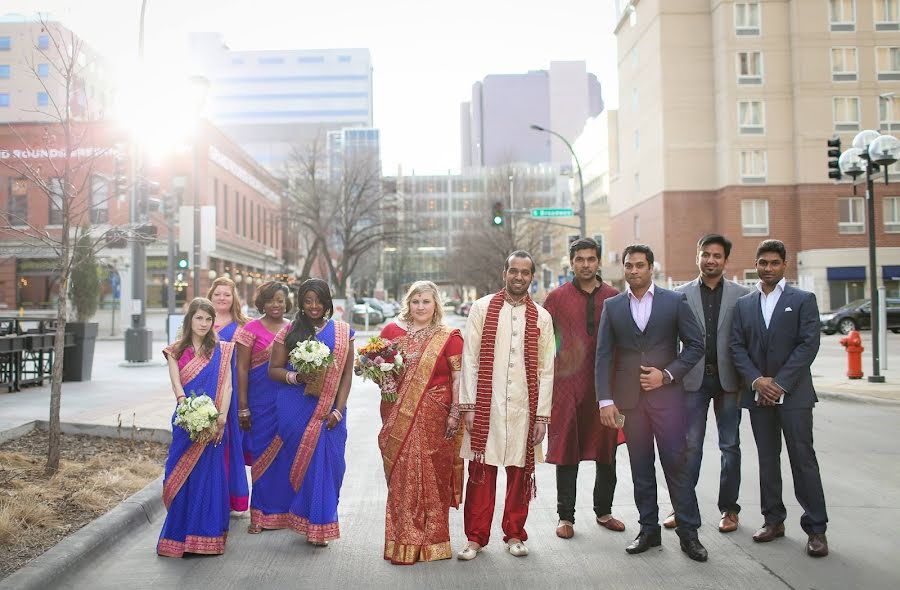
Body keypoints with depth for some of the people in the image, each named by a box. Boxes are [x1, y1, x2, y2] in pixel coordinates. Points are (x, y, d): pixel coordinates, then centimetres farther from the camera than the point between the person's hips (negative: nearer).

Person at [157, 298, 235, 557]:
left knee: (209, 477, 2)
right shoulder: (175, 351, 7)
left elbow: (227, 385, -1)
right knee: (183, 477, 3)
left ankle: (207, 536, 10)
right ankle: (181, 535, 14)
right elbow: (177, 385, -5)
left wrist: (221, 418, -14)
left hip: (214, 423, 0)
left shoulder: (222, 350, 6)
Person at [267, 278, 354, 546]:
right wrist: (297, 377, -14)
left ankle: (320, 523, 13)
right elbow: (274, 369, 6)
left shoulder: (343, 332, 6)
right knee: (302, 460, 1)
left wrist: (338, 409, -5)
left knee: (328, 461, -1)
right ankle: (308, 519, 17)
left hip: (329, 410, 1)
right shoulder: (289, 332, 5)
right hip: (295, 409, 0)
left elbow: (347, 373, 4)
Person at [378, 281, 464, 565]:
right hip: (398, 418, 2)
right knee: (401, 477, 6)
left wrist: (454, 413, -8)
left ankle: (431, 541, 17)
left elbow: (459, 377, -2)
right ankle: (402, 541, 18)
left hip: (433, 420, -2)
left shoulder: (449, 337, 2)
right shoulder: (391, 331, 8)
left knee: (431, 477, 3)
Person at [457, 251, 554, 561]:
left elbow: (546, 370, 6)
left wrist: (542, 415, 1)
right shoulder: (482, 308, 3)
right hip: (486, 405, -1)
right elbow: (469, 359, 0)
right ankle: (476, 537, 16)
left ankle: (514, 534, 24)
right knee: (481, 471, 2)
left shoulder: (541, 317, 7)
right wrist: (468, 405, -5)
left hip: (524, 407, 2)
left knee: (520, 472, 8)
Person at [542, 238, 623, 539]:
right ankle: (566, 517, 15)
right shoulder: (557, 298, 2)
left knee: (606, 451, 10)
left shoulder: (614, 297, 6)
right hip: (567, 383, -2)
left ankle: (604, 511, 27)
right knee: (567, 452, 4)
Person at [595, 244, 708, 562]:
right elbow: (603, 355, 4)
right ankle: (649, 530, 20)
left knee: (676, 463, -2)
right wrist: (605, 400, -4)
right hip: (629, 398, 2)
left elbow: (695, 345, 3)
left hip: (666, 395, -2)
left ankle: (688, 532, 10)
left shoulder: (674, 301, 3)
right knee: (641, 467, 9)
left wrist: (667, 374, -9)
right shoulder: (612, 306, 7)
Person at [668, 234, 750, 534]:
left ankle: (728, 508, 20)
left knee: (730, 446, 8)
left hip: (728, 380, 1)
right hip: (694, 379, 0)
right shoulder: (682, 294, 4)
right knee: (690, 445, 3)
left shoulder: (742, 295, 4)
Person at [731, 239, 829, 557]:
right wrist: (756, 380, -9)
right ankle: (773, 520, 20)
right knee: (767, 459, 10)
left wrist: (780, 383, -13)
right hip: (758, 394, 3)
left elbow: (809, 344, -7)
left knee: (803, 459, -2)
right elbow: (737, 346, 5)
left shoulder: (803, 300, 1)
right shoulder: (743, 304, 10)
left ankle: (816, 528, 7)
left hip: (793, 394, -3)